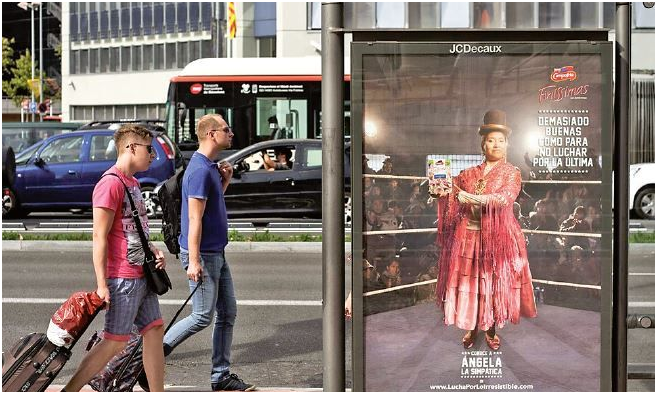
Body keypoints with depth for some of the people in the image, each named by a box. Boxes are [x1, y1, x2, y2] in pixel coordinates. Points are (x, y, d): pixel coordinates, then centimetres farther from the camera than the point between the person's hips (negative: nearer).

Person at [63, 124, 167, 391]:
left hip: (141, 275, 9)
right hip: (123, 278, -9)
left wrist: (153, 251, 6)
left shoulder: (132, 182, 16)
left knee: (154, 330, 9)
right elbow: (100, 237, -18)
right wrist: (102, 285, -20)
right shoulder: (111, 184, -15)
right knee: (115, 342, -4)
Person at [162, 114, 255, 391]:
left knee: (228, 314, 11)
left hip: (217, 253, 10)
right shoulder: (200, 170, -19)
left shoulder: (209, 167, 12)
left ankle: (221, 376, 17)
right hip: (202, 254, -10)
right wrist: (194, 261, -24)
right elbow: (195, 218, -22)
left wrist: (225, 181, 8)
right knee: (203, 316, -3)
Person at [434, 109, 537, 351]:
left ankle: (491, 329, 17)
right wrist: (443, 192, -10)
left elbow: (505, 198, -16)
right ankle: (472, 328, 19)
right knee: (469, 281, 3)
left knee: (495, 282, 1)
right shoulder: (469, 173, 12)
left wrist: (473, 198, -22)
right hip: (468, 236, 2)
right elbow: (452, 197, 13)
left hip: (498, 237, -2)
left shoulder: (512, 173, 2)